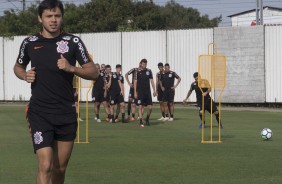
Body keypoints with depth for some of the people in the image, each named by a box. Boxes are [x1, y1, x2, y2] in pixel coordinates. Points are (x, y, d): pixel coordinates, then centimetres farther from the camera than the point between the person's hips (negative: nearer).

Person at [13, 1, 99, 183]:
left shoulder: (73, 42, -1)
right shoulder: (29, 43, 2)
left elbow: (94, 72, 0)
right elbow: (18, 67, 20)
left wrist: (71, 68, -18)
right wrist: (25, 75, -3)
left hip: (67, 113, 1)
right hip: (40, 113, -1)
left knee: (60, 168, 10)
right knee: (45, 166, -14)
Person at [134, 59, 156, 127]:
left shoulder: (149, 71, 6)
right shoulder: (138, 72, -2)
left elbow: (151, 81, 9)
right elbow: (135, 82, 0)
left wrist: (154, 90, 4)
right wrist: (135, 92, -4)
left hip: (147, 91, 2)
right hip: (140, 92, -2)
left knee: (150, 107, -1)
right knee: (140, 107, -6)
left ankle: (147, 119, 23)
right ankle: (141, 122, -1)